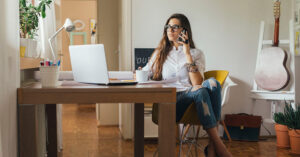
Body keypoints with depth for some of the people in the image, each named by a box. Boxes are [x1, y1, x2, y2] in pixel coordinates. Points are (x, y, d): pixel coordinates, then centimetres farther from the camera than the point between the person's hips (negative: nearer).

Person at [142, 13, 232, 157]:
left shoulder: (196, 53, 17)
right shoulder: (160, 53, 24)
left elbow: (197, 82, -1)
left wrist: (187, 54, -4)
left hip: (193, 98, 1)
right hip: (170, 103, -1)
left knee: (212, 83, -33)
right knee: (199, 91, -33)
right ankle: (219, 145, -35)